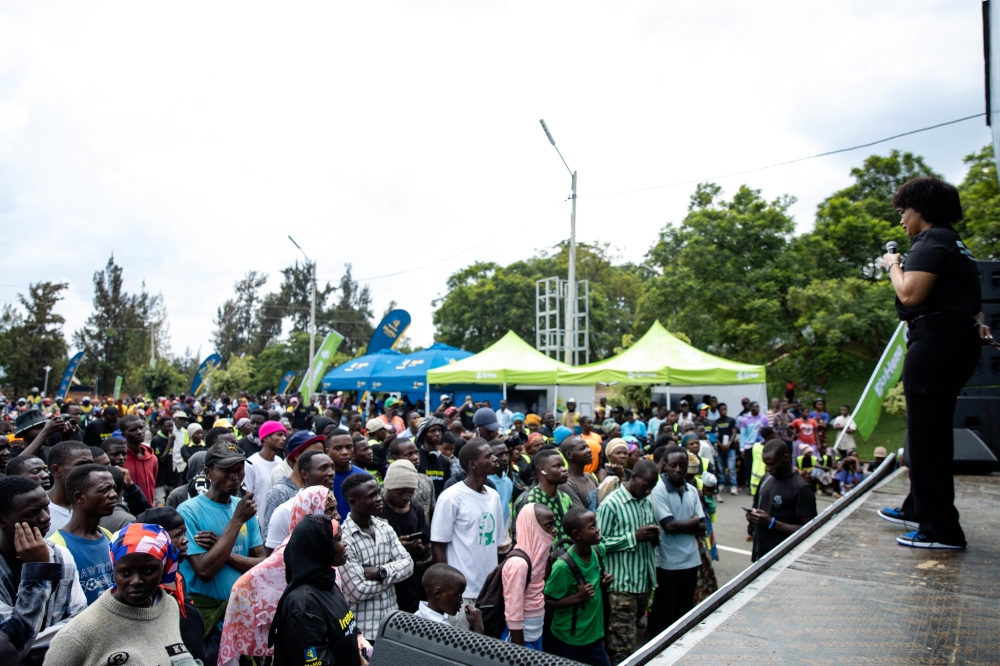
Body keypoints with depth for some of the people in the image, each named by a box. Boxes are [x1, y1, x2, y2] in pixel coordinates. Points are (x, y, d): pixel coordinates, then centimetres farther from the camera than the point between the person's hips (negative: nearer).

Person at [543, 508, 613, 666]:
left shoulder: (600, 550, -6)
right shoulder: (563, 566, -26)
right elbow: (549, 602, -17)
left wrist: (605, 583, -7)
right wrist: (578, 597, -26)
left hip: (594, 635, 6)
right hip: (568, 640, -6)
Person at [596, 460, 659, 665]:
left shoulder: (647, 502, 9)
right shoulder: (610, 504, -14)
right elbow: (600, 543, -16)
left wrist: (654, 536, -5)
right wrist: (634, 536, -21)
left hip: (645, 579, 7)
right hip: (623, 583, -7)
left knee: (629, 636, 20)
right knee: (623, 645, -3)